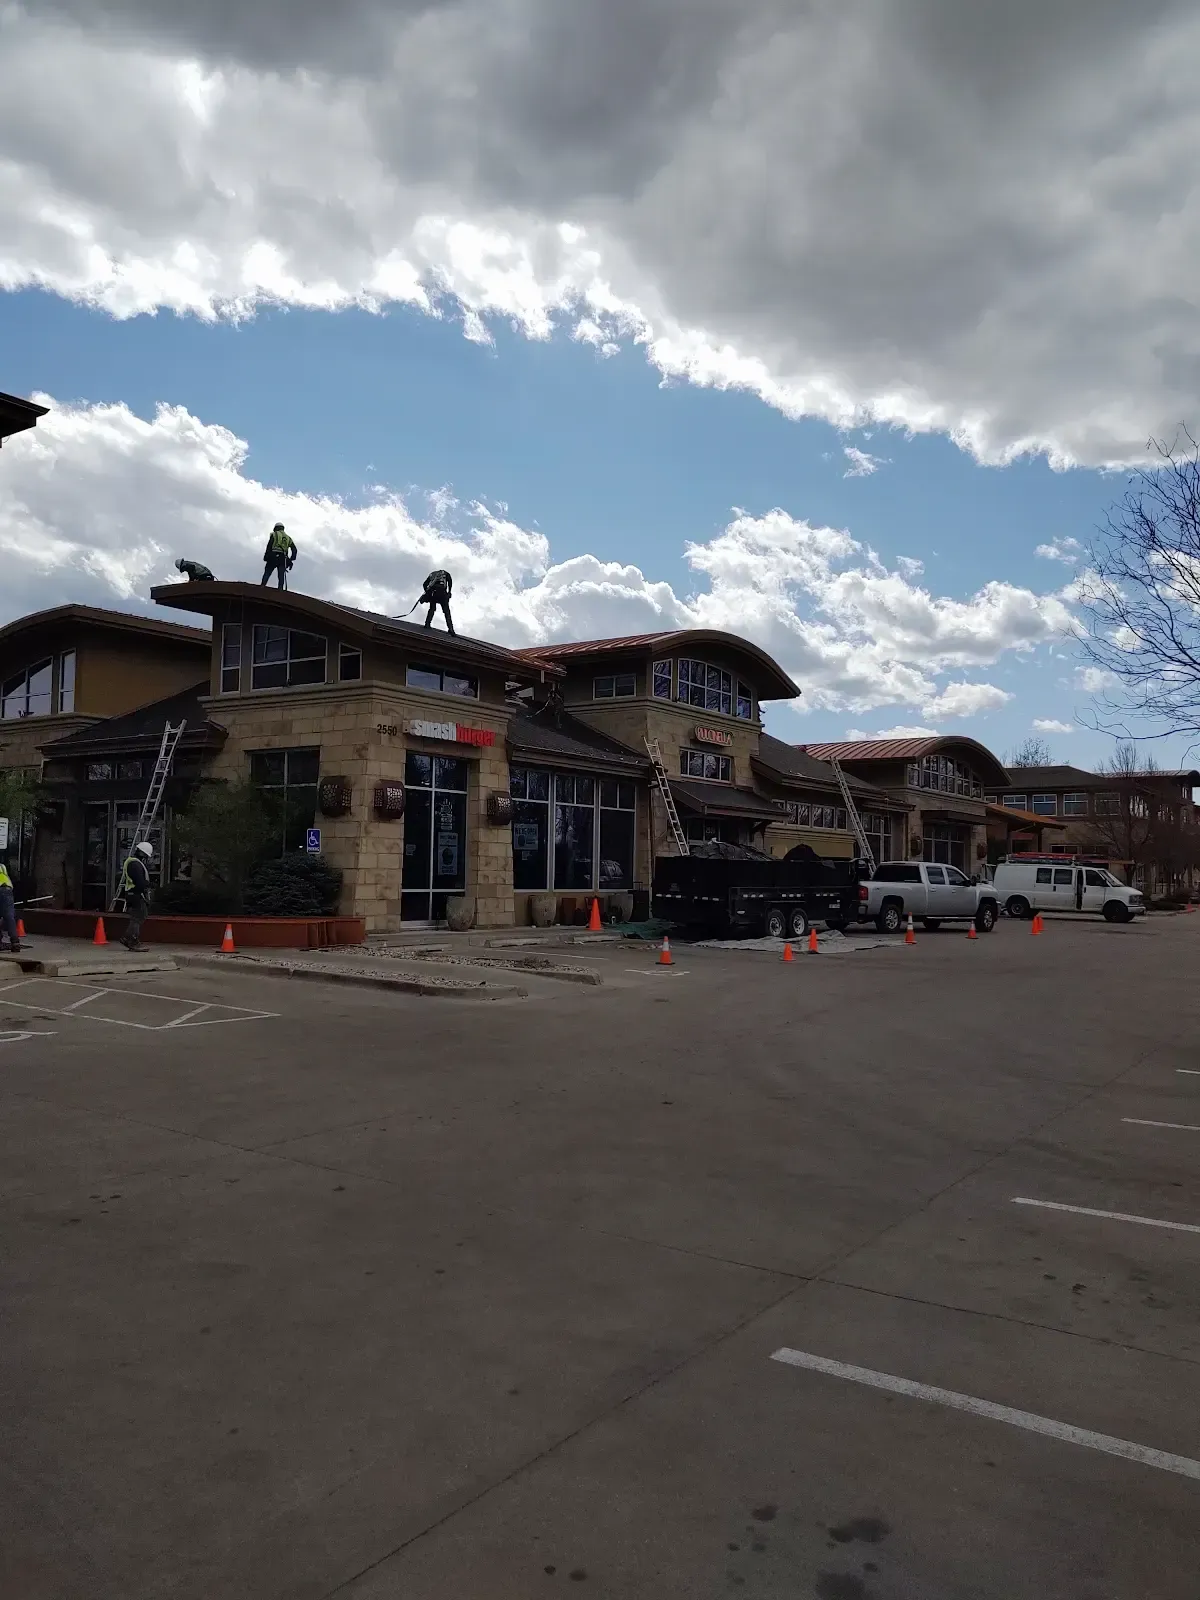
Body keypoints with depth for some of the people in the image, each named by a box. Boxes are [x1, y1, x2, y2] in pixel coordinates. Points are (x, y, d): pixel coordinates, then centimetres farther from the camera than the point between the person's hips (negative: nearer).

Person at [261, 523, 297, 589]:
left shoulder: (274, 534, 10)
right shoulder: (288, 538, 23)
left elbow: (269, 546, -4)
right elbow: (294, 550, 14)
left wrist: (266, 556, -8)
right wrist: (291, 560, 12)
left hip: (273, 557, -3)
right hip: (283, 560, 3)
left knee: (266, 574, -2)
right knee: (281, 577, -1)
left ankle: (261, 587, -16)